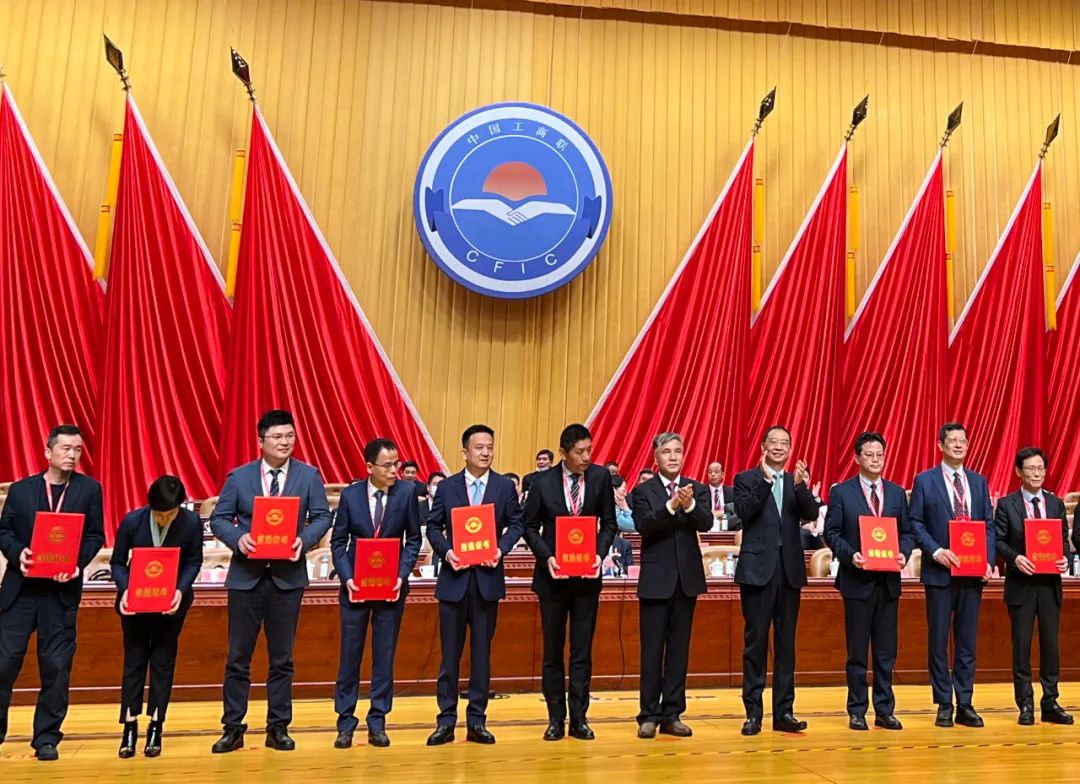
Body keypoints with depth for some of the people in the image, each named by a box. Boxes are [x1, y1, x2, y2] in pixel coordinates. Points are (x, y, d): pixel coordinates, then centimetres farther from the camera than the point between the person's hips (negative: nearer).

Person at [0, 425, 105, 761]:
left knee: (56, 666, 4)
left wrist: (77, 563, -15)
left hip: (62, 590, -1)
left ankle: (46, 738, 16)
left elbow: (95, 536, 1)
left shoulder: (89, 489, 2)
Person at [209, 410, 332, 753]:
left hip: (288, 576, 0)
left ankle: (278, 728, 20)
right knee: (238, 656, 7)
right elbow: (218, 518, 1)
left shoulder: (309, 475, 1)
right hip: (246, 576, 0)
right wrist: (238, 538, -18)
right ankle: (233, 727, 20)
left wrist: (304, 539, -19)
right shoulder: (238, 477, 1)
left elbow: (322, 517, 0)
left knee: (282, 657, 9)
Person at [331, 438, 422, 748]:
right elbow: (338, 541, 1)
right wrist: (346, 577, -11)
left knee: (384, 656, 7)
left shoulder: (406, 492, -6)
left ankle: (377, 722, 19)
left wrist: (402, 574, -11)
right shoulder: (350, 494, -5)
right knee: (350, 655, 7)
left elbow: (413, 539, 0)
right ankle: (346, 722, 20)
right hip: (355, 585, 0)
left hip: (392, 585, 0)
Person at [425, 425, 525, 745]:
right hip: (454, 577, 0)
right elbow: (433, 526, 5)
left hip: (488, 577, 0)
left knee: (482, 650, 7)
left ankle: (477, 720, 18)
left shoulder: (505, 486, 3)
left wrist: (502, 548, -12)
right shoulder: (447, 487, 3)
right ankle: (446, 720, 15)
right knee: (450, 651, 6)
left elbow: (517, 523, 4)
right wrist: (445, 551, -12)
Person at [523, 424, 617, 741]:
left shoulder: (601, 477, -3)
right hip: (552, 575, 0)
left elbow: (609, 523, 4)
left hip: (587, 575, 1)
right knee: (553, 651, 9)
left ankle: (579, 718, 17)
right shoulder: (543, 482, -5)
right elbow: (530, 527, 1)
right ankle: (556, 719, 20)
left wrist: (600, 553, -11)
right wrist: (546, 556, -13)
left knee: (583, 651, 7)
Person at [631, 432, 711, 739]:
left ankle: (672, 714, 18)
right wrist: (671, 506, -29)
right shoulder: (643, 491, -1)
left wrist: (690, 504, -29)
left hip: (687, 578, 3)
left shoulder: (697, 489, 6)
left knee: (679, 649, 9)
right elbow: (643, 526, -16)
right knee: (652, 650, 2)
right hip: (656, 579, -3)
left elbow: (707, 524, -10)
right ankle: (649, 715, 12)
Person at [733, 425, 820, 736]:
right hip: (758, 568, -3)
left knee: (786, 642, 8)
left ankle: (784, 712, 16)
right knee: (755, 641, 1)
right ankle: (753, 712, 8)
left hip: (789, 569, 4)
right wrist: (765, 480, -21)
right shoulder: (746, 479, 2)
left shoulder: (797, 482, 12)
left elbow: (811, 514, -5)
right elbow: (744, 513, -14)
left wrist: (800, 485, -21)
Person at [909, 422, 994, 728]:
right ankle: (944, 705, 13)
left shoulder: (979, 481, 11)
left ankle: (965, 705, 17)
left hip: (973, 572, 3)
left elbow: (989, 524, 9)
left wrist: (988, 561, -3)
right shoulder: (925, 481, -1)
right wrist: (936, 551, -16)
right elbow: (915, 523, -4)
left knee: (967, 641, 8)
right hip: (939, 572, -3)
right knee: (938, 641, 3)